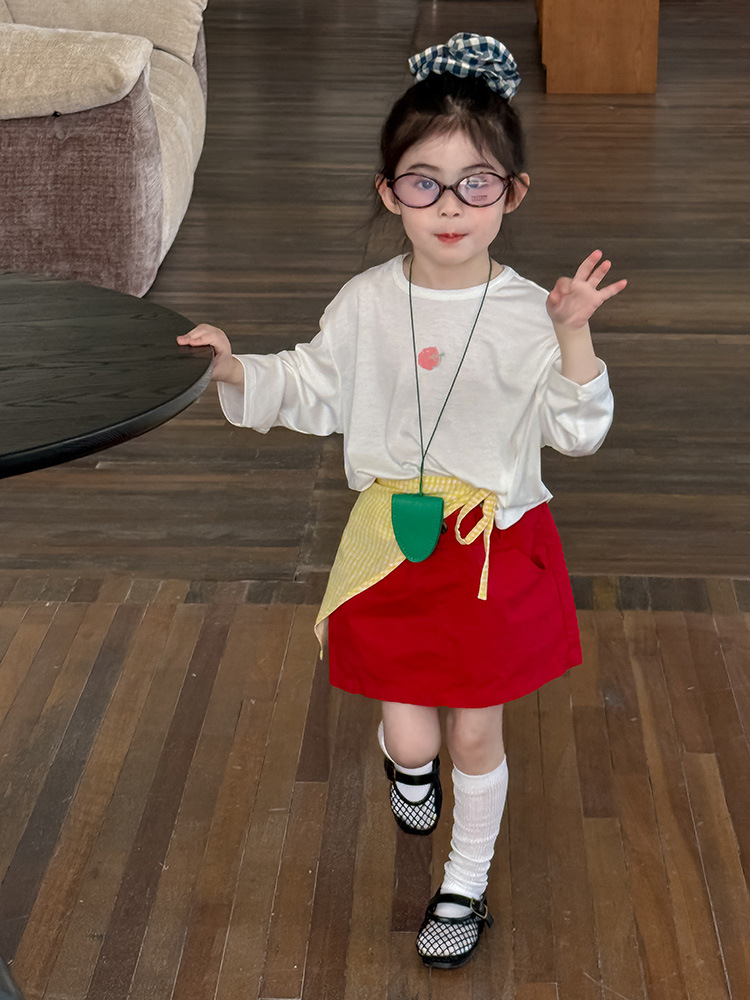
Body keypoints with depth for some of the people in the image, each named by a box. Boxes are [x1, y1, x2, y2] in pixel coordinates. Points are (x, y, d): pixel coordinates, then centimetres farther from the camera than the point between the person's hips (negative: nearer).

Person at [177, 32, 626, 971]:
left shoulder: (529, 313, -12)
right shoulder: (365, 304, -6)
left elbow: (578, 430, -16)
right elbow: (312, 389, 6)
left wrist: (573, 336, -30)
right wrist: (238, 373, -11)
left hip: (498, 548, -1)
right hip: (394, 543, 1)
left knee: (476, 732, 11)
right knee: (410, 738, 7)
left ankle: (466, 884, 35)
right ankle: (407, 756, 48)